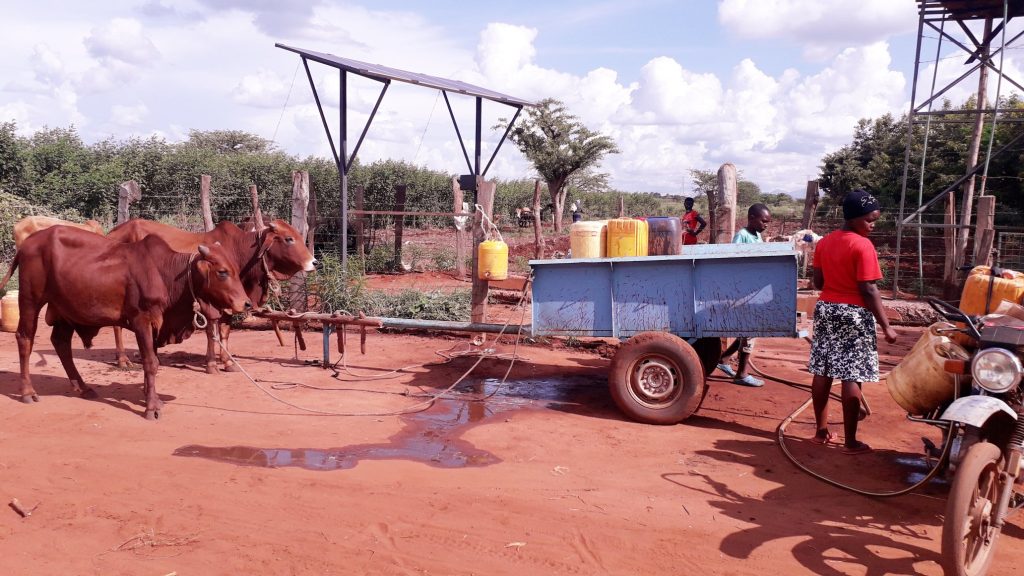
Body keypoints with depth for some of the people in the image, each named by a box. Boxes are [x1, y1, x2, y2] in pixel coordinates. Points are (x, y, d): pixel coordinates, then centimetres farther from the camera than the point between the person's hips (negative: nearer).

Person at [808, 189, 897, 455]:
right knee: (852, 378, -2)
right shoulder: (863, 245, -16)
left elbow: (818, 281, 9)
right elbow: (869, 290, -18)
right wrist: (886, 325, -13)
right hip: (854, 314, -7)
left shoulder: (824, 242, 6)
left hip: (825, 309, 7)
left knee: (822, 372, 11)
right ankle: (850, 442, 3)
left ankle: (821, 431, 20)